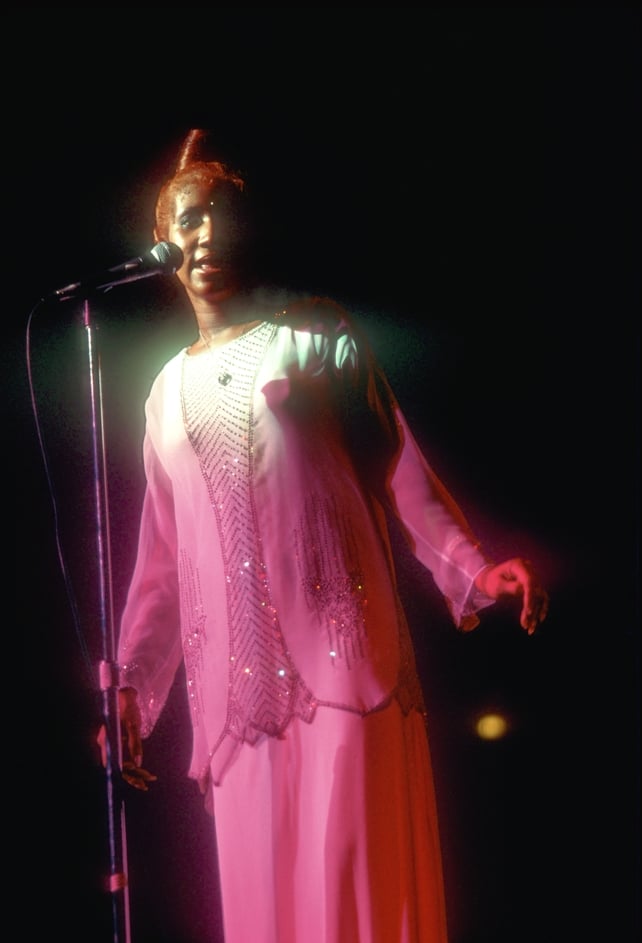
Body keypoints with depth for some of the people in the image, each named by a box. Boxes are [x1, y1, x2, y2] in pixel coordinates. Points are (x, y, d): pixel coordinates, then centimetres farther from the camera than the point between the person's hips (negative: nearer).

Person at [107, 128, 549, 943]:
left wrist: (473, 570, -14)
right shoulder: (168, 391, 20)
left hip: (337, 648, -3)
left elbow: (398, 468, 1)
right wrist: (130, 686, 14)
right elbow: (161, 555, 19)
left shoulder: (315, 334, 9)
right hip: (236, 682, 4)